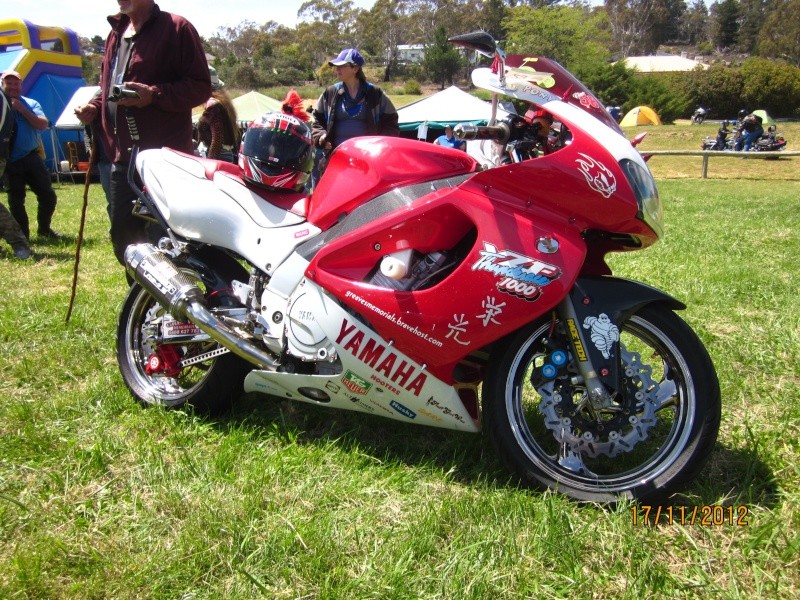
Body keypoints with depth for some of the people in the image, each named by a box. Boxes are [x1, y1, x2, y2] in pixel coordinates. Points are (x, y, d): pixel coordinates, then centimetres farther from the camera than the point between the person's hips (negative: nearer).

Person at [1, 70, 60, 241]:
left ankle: (44, 229, 22)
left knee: (48, 195, 1)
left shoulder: (31, 104, 5)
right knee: (16, 201, 3)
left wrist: (22, 109, -16)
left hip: (31, 158, 1)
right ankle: (23, 235, 13)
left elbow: (43, 125, -9)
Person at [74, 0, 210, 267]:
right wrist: (95, 106, 9)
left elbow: (201, 86, -11)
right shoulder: (116, 33, 19)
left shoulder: (176, 28, -5)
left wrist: (154, 95, -23)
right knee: (123, 236, 13)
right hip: (123, 157, 8)